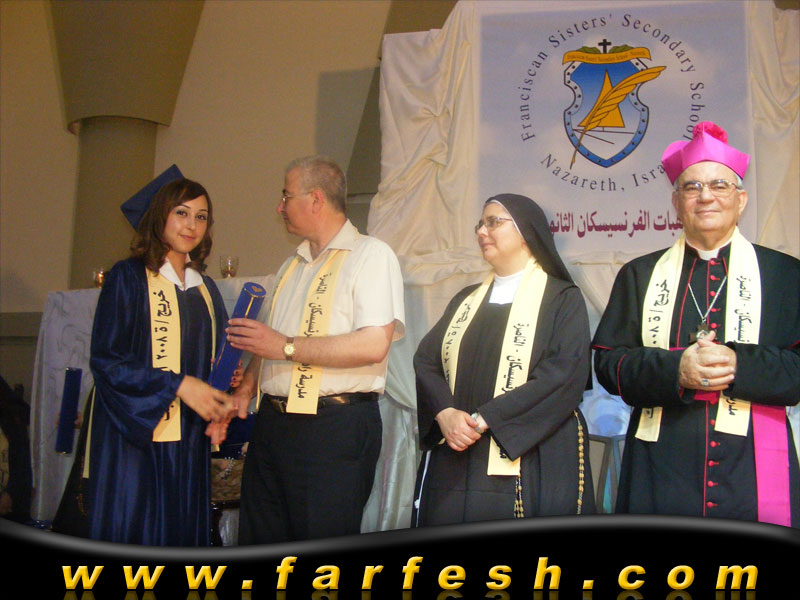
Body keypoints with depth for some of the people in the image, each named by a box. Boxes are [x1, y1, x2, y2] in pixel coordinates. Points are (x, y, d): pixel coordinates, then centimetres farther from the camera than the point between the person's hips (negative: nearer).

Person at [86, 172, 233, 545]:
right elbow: (105, 359, -10)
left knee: (183, 532, 6)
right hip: (136, 436, -5)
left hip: (189, 440, 5)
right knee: (130, 532, -3)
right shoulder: (129, 278, -2)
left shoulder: (206, 289, 15)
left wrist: (219, 407, 0)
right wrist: (177, 385, -18)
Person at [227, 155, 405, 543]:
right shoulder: (292, 266, 20)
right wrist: (245, 386, 7)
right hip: (273, 421, 8)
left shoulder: (371, 255, -6)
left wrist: (286, 347, -15)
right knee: (260, 542, 12)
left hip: (336, 427, -7)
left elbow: (374, 345, -18)